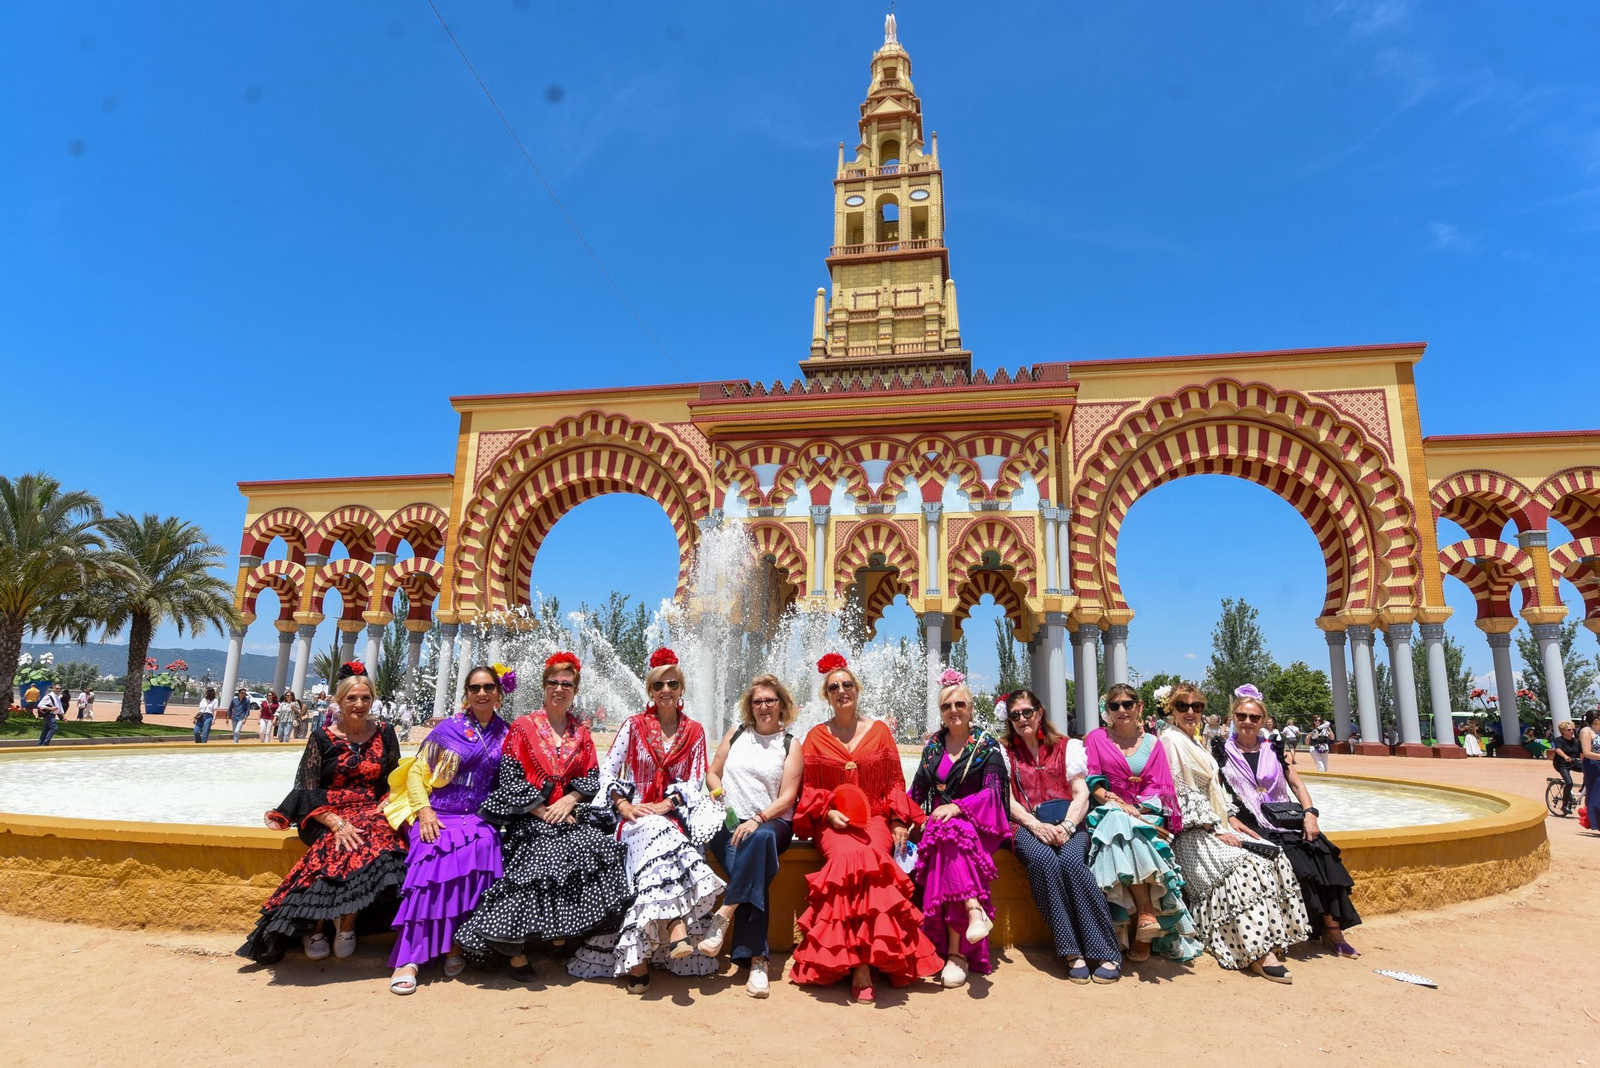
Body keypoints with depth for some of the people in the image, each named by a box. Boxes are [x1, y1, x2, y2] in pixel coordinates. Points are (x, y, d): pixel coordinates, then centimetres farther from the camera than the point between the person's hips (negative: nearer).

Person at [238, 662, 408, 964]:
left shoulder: (384, 735, 9)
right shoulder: (322, 738, 3)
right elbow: (307, 793, -3)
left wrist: (381, 811, -10)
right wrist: (337, 823, -18)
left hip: (371, 816, 2)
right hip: (328, 818, -1)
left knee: (375, 841, -34)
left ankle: (347, 925, -15)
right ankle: (314, 926, -14)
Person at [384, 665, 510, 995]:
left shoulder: (505, 734, 10)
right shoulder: (449, 728, 5)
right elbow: (416, 771, 4)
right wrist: (424, 811, -9)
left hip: (478, 816, 1)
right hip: (438, 813, -1)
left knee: (483, 847, -31)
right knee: (436, 858, -30)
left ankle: (456, 944, -18)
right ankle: (410, 957, -26)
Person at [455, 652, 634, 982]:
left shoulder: (581, 733, 14)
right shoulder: (523, 727, 4)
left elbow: (592, 778, 9)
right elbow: (509, 777, -4)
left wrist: (568, 801, -10)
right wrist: (541, 810, -12)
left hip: (571, 815, 3)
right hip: (529, 818, -3)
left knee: (597, 848, -21)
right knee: (540, 857, -27)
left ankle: (562, 935, -6)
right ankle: (516, 952, -13)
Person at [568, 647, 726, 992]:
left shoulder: (694, 731, 11)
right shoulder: (633, 725, 9)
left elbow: (695, 782, 5)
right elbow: (607, 770, 5)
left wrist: (666, 804, -12)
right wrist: (622, 804, -12)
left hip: (674, 813, 1)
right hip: (636, 812, 0)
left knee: (659, 838, -35)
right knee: (657, 833, -37)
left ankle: (638, 956, -36)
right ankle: (676, 926, -44)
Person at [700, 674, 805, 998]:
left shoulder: (791, 745, 8)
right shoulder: (736, 735, 17)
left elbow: (787, 797, -2)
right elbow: (712, 773, 19)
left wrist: (758, 818, -18)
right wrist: (720, 794, -4)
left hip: (770, 822, -1)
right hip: (729, 822, 1)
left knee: (760, 838, -39)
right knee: (754, 875, -29)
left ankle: (725, 914, -34)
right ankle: (757, 960, -30)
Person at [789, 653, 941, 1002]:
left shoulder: (880, 730, 12)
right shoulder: (816, 736, 11)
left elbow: (895, 782, 11)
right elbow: (809, 789, 10)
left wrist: (898, 820, -2)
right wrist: (828, 813, -7)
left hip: (874, 817, 1)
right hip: (833, 822, 0)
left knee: (870, 856, -33)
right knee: (848, 855, -33)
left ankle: (861, 961, -29)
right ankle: (862, 963, -30)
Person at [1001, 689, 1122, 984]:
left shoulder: (1067, 746, 14)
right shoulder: (1005, 752, 14)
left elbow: (1082, 794, 4)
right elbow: (1008, 800, 4)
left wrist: (1066, 826, -14)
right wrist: (1037, 825, -14)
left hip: (1067, 823, 0)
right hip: (1027, 825, 0)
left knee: (1071, 861, -33)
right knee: (1043, 860, -34)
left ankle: (1106, 952, -26)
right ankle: (1071, 953, -27)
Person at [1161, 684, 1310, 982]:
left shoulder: (1196, 741, 19)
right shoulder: (1170, 740, -9)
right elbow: (1181, 795, -14)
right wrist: (1214, 829, -16)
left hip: (1214, 823, 9)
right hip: (1192, 831, -9)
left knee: (1270, 856, -9)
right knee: (1242, 865, -27)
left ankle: (1269, 941, -10)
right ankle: (1255, 953, -26)